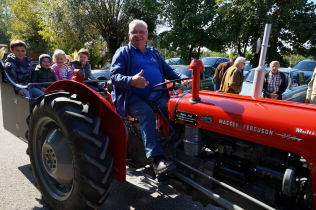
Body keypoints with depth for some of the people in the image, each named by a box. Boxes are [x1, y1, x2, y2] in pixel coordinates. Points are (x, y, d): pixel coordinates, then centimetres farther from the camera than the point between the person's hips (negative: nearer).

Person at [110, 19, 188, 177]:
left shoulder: (154, 53, 24)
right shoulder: (123, 53, 8)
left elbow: (168, 71, 20)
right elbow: (114, 76, -5)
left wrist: (183, 78, -1)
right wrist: (131, 81, -28)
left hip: (158, 95, 5)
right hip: (134, 98, -4)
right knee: (146, 113, -35)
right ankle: (157, 159, -38)